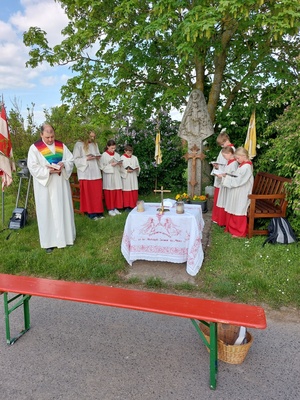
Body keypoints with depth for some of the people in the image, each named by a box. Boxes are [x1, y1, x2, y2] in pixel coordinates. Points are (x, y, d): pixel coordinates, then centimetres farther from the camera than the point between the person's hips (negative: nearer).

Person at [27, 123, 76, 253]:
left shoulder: (61, 146, 7)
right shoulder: (34, 148, -5)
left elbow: (71, 160, 7)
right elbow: (33, 167, -11)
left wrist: (63, 164, -14)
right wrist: (48, 171, -23)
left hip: (61, 184, 4)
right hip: (45, 185, -3)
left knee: (63, 210, 9)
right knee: (47, 212, 2)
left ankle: (65, 236, 23)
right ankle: (49, 241, 11)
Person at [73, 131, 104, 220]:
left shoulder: (95, 144, 16)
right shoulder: (79, 144, -2)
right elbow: (76, 159, -5)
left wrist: (97, 157, 1)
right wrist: (86, 159, -17)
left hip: (95, 172, 5)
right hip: (85, 173, -5)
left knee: (97, 192, 3)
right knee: (88, 193, -1)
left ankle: (98, 211, 10)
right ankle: (91, 212, 5)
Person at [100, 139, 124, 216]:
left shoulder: (117, 155, 9)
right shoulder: (104, 155, -4)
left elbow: (120, 166, 12)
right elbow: (102, 167, -9)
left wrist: (120, 164, -9)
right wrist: (111, 165, -17)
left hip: (116, 176, 4)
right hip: (108, 176, -4)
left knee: (117, 192, 5)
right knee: (109, 192, 1)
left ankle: (115, 208, 16)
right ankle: (110, 209, 10)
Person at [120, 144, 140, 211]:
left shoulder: (135, 158, 10)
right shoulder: (122, 158, -3)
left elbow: (138, 167, 14)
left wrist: (137, 168, -8)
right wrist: (126, 171, -20)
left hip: (133, 178, 4)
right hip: (126, 178, -4)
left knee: (134, 192, 4)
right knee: (127, 192, -1)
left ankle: (133, 206, 15)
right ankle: (127, 206, 7)